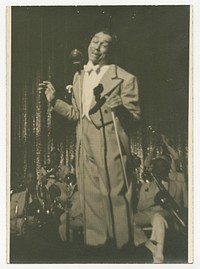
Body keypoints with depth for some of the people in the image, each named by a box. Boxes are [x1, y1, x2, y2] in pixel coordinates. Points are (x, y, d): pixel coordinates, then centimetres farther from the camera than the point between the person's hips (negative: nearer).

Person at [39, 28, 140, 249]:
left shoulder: (124, 79, -5)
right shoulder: (79, 77, 15)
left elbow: (134, 120, -6)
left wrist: (121, 109, -26)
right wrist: (54, 101, 14)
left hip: (111, 150, -6)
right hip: (85, 150, 6)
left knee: (115, 201, -1)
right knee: (91, 202, 13)